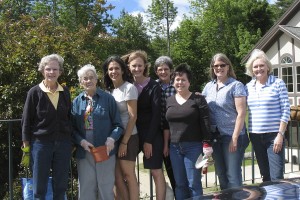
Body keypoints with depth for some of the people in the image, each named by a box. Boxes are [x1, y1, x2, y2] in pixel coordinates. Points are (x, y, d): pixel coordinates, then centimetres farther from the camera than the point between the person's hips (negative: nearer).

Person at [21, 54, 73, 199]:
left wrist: (72, 141, 10)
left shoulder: (65, 92, 5)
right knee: (39, 188, 5)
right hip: (40, 143, -3)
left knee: (61, 186, 10)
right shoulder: (35, 92, -5)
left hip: (63, 143, 3)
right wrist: (26, 144, -4)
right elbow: (26, 120, -3)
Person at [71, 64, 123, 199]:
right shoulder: (76, 102, 9)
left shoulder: (107, 99, 1)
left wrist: (112, 139, -17)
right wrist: (81, 141, -13)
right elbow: (73, 127, 4)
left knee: (106, 189, 7)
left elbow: (118, 125, 0)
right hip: (84, 152, 2)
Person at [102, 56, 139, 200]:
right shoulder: (109, 90, 9)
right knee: (117, 176, 8)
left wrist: (124, 142, -15)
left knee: (128, 174, -1)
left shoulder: (129, 88, -10)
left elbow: (133, 116, -14)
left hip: (128, 137, -6)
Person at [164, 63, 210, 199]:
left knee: (194, 184, -1)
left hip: (193, 147, -4)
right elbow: (166, 125, 13)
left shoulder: (198, 99, -4)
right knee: (179, 184, 10)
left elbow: (205, 123, -6)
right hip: (174, 147, 4)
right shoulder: (169, 101, 9)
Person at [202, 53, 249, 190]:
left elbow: (241, 113, -12)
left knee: (233, 175, -2)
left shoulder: (236, 85, -6)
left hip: (231, 136, -5)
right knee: (221, 174, 14)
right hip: (214, 136, 6)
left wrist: (234, 138, -16)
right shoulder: (208, 86, 10)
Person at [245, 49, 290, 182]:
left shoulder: (278, 83, -3)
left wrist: (280, 135, -12)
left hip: (274, 136, -4)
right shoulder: (248, 87, 8)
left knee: (276, 178, -7)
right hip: (255, 136, 4)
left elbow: (285, 110, -6)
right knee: (265, 176, 12)